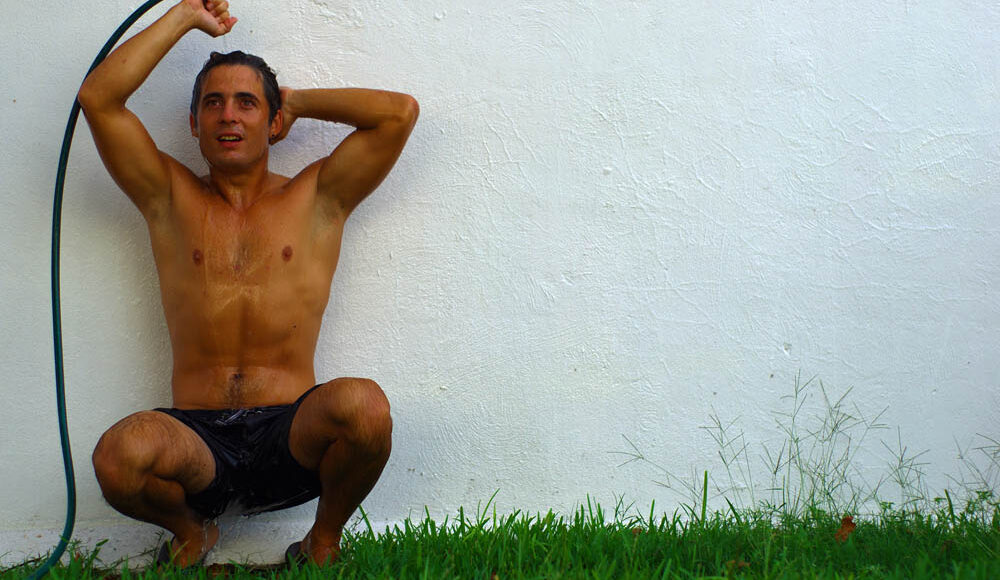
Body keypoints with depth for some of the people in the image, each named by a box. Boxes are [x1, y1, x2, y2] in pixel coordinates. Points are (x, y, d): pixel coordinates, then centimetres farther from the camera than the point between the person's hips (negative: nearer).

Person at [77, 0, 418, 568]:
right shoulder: (170, 197, 13)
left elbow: (400, 111, 0)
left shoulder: (316, 198, 11)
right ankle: (190, 530, 5)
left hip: (290, 437, 0)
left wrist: (295, 101, 13)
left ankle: (325, 538, -1)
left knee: (364, 405, -35)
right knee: (120, 454, -34)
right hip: (196, 439, 1)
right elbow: (99, 96, 3)